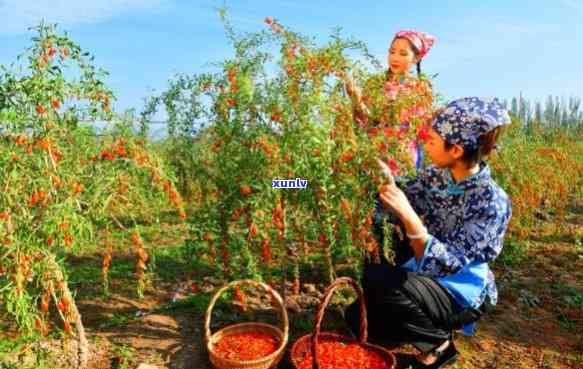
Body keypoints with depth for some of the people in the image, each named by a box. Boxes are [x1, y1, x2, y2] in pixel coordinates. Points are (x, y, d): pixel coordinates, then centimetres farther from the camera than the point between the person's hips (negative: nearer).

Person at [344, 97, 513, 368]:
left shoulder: (491, 202, -27)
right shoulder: (436, 175, -7)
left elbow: (445, 265, -32)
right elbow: (393, 211, -1)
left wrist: (408, 215, -41)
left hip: (458, 295, -6)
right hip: (423, 279, 7)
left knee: (377, 278, -30)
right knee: (356, 317, 1)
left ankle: (439, 342, -6)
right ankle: (428, 330, 18)